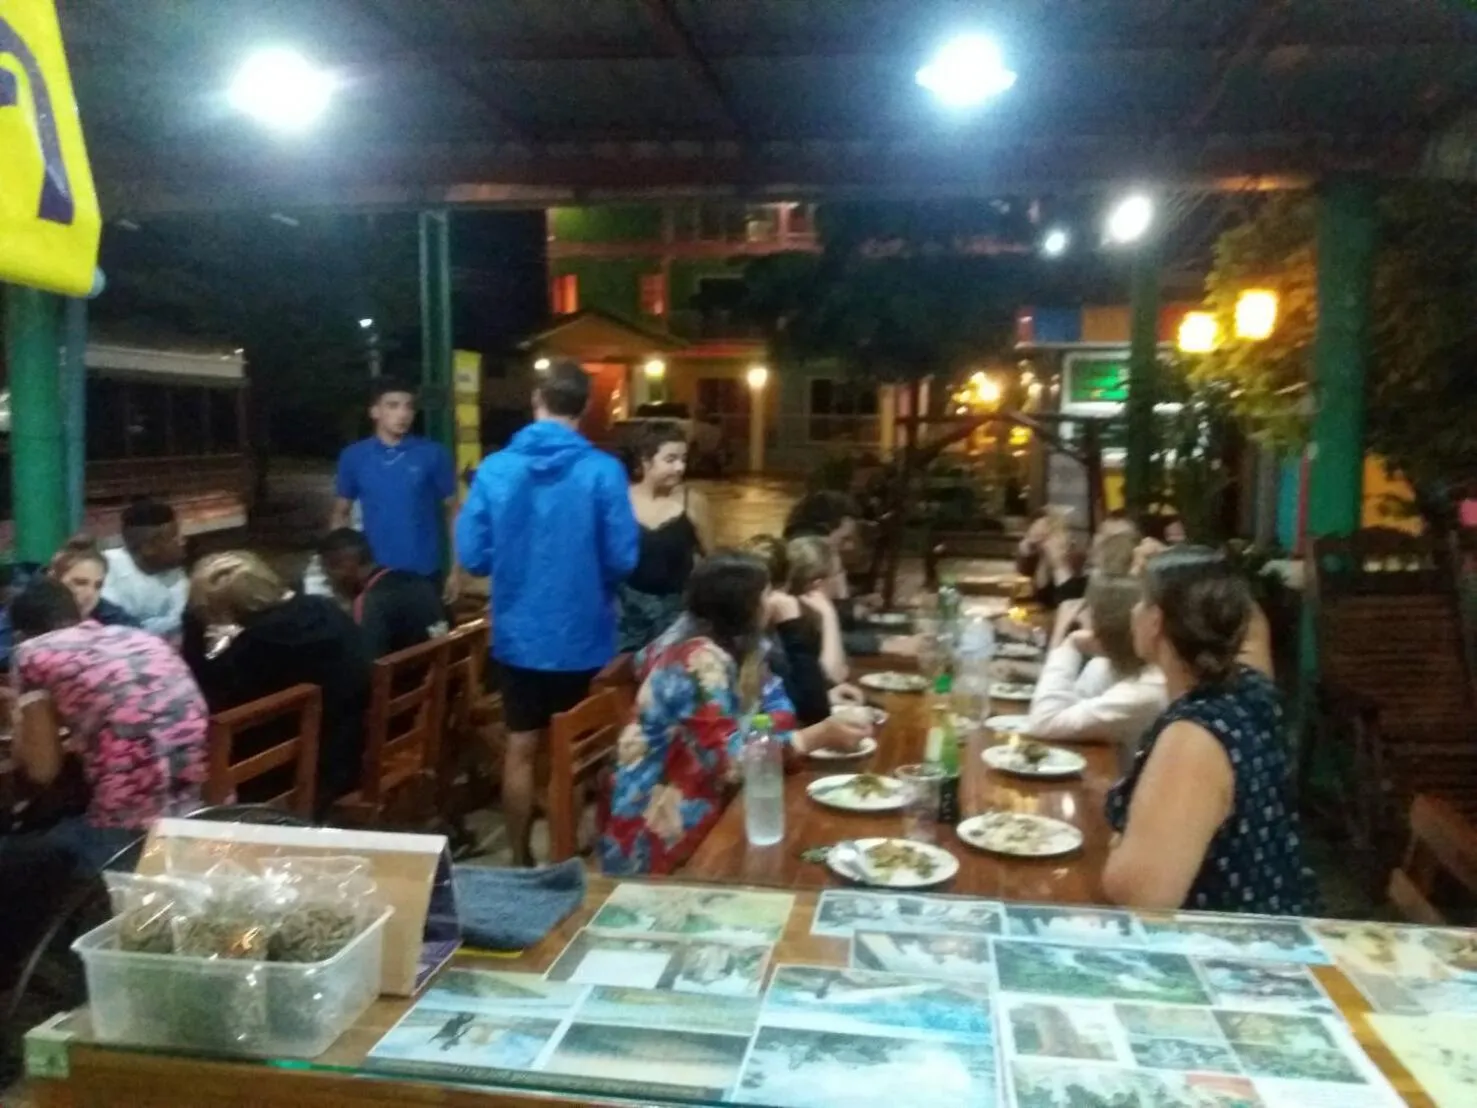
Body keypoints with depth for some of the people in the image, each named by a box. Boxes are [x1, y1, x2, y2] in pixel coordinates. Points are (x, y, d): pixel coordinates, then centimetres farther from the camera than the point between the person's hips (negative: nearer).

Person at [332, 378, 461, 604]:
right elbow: (341, 514, 9)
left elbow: (452, 511, 1)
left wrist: (456, 569, -3)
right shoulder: (354, 457, 0)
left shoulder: (434, 454, -5)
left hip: (424, 574, -1)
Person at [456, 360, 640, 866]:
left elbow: (472, 555, -5)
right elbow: (623, 559, -14)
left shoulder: (495, 468, -6)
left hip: (518, 634, 2)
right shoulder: (602, 470, -13)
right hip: (582, 636, -2)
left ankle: (520, 860, 26)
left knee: (521, 748, 15)